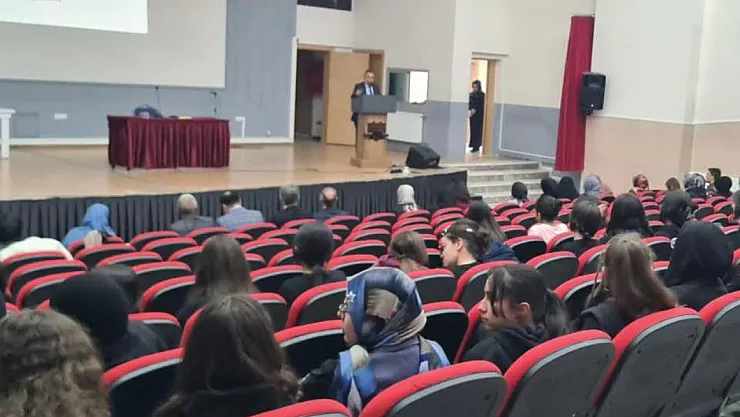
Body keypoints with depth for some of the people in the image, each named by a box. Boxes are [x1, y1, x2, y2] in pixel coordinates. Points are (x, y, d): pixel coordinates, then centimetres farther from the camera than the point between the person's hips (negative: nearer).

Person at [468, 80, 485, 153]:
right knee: (472, 130, 5)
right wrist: (469, 111, -9)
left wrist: (475, 110, -18)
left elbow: (482, 106, -9)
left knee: (477, 130, -5)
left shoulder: (482, 94, -5)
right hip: (472, 115, 5)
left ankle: (476, 146, -4)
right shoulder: (471, 94, 9)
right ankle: (473, 145, 13)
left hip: (479, 115, -5)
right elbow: (469, 103, 7)